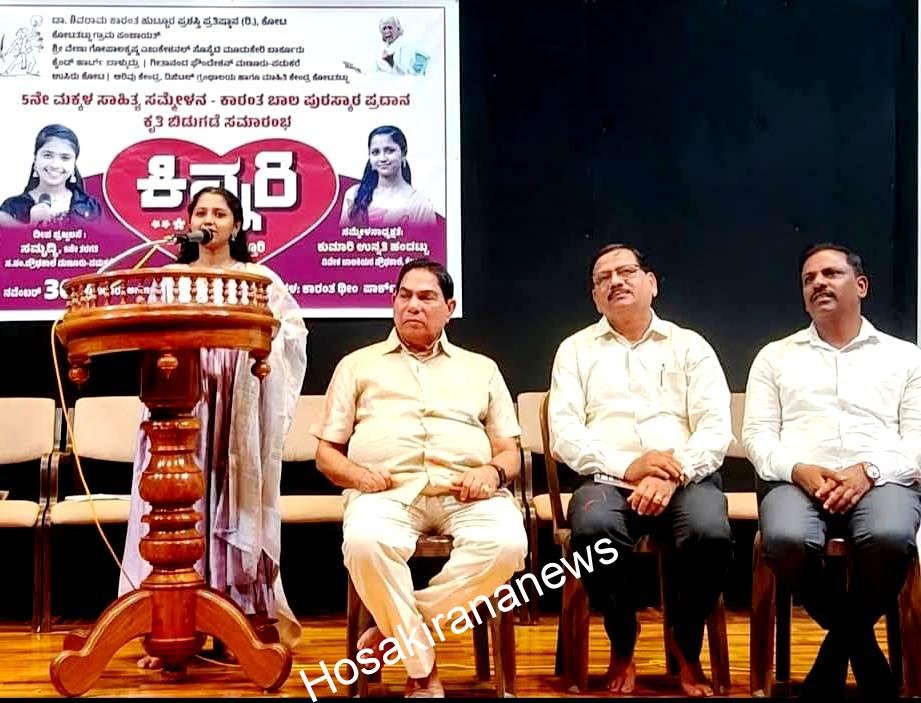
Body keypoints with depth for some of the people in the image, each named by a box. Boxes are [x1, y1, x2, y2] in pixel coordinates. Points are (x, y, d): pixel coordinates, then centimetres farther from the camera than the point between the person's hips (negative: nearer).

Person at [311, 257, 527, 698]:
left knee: (506, 544, -33)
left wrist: (493, 472, -5)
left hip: (465, 490, 2)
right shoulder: (358, 365, 22)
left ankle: (393, 630, -15)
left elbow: (510, 451, 20)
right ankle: (422, 670, -17)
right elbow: (326, 453, 18)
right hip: (387, 489, -1)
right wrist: (356, 474, -6)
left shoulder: (481, 368, 26)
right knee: (365, 544, -37)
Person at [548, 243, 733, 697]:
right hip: (608, 479, 0)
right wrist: (627, 467, -15)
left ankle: (685, 644, -2)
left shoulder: (690, 346, 15)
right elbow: (564, 434, 2)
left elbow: (716, 429, 2)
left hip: (685, 479, 1)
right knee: (594, 528, -35)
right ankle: (622, 643, -6)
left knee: (710, 533, -33)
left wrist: (672, 476, -17)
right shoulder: (575, 349, 15)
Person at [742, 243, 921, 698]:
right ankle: (860, 640, -7)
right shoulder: (775, 356, 20)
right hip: (797, 480, 1)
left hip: (881, 481, 0)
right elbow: (757, 435, 10)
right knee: (785, 540, -35)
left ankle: (838, 644, -8)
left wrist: (868, 471, -12)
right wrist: (798, 470, -11)